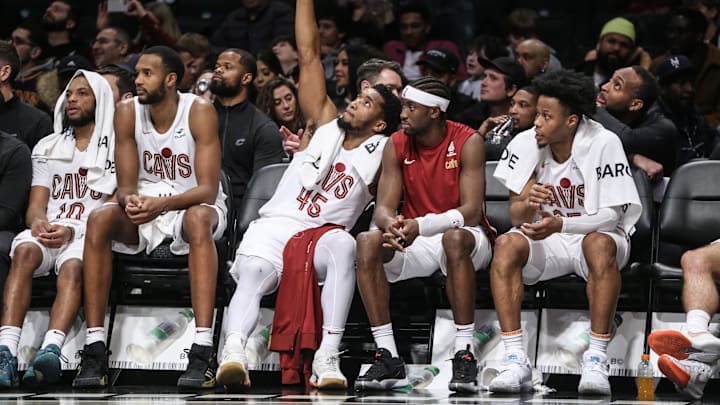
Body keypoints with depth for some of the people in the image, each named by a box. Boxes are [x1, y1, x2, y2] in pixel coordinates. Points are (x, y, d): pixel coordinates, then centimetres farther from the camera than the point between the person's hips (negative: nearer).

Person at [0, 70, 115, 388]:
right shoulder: (47, 148, 23)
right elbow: (36, 204, 15)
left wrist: (71, 231, -15)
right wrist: (38, 222, -11)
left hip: (90, 235, -2)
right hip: (48, 231, 3)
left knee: (73, 266, -36)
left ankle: (50, 350, -58)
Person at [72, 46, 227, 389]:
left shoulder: (200, 112, -17)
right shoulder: (127, 112, -6)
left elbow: (208, 190, -22)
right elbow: (126, 185, -6)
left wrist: (163, 203, -40)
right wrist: (130, 201, -32)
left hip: (193, 206, -3)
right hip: (146, 206, 3)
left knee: (199, 218, -38)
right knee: (99, 219, -27)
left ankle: (203, 352, -46)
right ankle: (94, 352, -28)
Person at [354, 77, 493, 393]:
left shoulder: (467, 142, -13)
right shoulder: (397, 146, 0)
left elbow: (472, 211, -21)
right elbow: (383, 207, -5)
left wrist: (421, 225, -37)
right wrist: (391, 224, -33)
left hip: (464, 235, -4)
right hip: (414, 239, 4)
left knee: (455, 239, -40)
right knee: (367, 242, -25)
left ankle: (464, 354, -38)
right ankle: (388, 357, -27)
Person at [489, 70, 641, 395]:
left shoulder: (603, 144, -16)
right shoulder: (525, 144, -6)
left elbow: (612, 215, -18)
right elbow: (516, 215, -5)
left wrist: (560, 224, -34)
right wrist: (528, 205, -31)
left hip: (595, 234, -3)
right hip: (544, 241, 3)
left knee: (600, 244, -37)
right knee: (506, 244, -28)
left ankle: (596, 361, -36)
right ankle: (515, 362, -33)